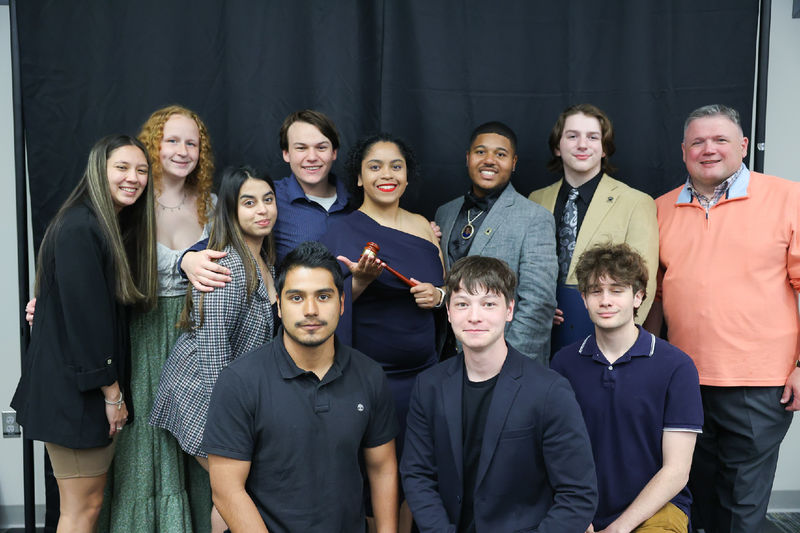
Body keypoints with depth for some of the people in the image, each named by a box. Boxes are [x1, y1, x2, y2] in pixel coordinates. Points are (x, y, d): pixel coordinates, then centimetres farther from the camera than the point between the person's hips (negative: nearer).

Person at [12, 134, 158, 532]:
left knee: (89, 501, 16)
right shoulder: (79, 228, -17)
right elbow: (84, 316, -20)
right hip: (72, 387, -9)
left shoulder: (120, 228, 12)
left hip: (100, 385, 9)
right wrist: (110, 391, -15)